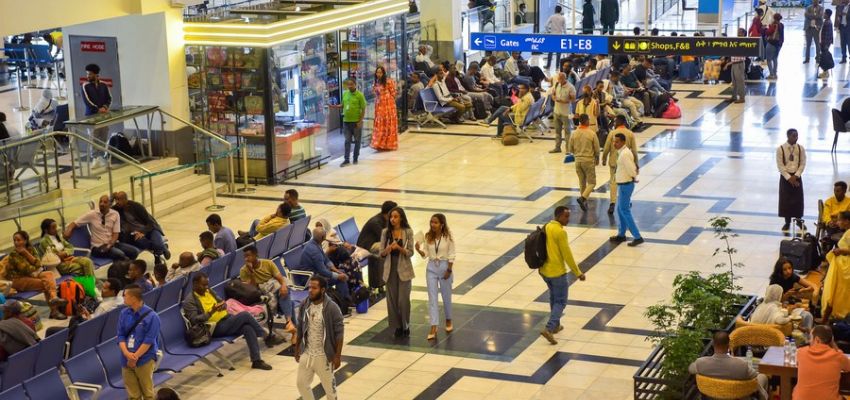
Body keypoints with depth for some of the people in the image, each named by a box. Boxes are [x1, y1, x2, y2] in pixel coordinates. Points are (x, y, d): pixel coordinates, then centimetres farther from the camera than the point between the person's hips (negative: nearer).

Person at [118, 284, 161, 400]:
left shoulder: (151, 316, -11)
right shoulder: (124, 314, 5)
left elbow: (149, 341, -14)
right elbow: (121, 336, 3)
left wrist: (135, 357, -16)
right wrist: (126, 353, -13)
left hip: (145, 360, -5)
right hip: (127, 361, 5)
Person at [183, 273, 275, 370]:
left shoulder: (209, 291, 15)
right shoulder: (189, 300, -8)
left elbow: (221, 302, 21)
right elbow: (194, 320, -18)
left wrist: (223, 305, -5)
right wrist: (211, 312, -29)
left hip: (227, 319, 7)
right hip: (216, 328, -7)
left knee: (248, 327, -22)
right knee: (245, 315, -23)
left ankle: (256, 360, -21)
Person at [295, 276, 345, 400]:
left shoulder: (332, 308, -19)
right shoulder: (305, 306, -3)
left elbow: (339, 333, -16)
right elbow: (300, 329, 9)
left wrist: (337, 355, -16)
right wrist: (297, 348, 12)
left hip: (324, 355, -5)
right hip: (306, 354, 5)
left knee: (329, 385, 11)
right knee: (302, 383, 14)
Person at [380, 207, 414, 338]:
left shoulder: (408, 232, -4)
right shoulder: (385, 232, 2)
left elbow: (410, 253, -4)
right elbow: (381, 253, 3)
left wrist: (399, 248, -21)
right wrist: (388, 249, -18)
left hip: (404, 269, -2)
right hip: (390, 269, 2)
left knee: (403, 300, -3)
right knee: (392, 299, 4)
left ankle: (405, 326, 11)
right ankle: (397, 326, 16)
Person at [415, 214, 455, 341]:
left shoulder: (448, 237, -12)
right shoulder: (428, 236, -2)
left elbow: (451, 256, -8)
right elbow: (426, 255, 1)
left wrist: (449, 271, -12)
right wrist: (419, 250, -18)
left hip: (444, 267, -2)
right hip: (431, 268, 3)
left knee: (446, 296, 13)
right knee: (432, 297, -2)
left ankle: (448, 320, 37)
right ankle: (433, 328, -3)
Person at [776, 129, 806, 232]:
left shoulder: (800, 148, -2)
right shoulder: (780, 149, -10)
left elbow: (802, 164, -1)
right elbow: (780, 166, -10)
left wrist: (795, 176, -12)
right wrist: (789, 178, -15)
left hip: (797, 176, 2)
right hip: (785, 177, -2)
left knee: (798, 199, 5)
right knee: (785, 199, 2)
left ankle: (798, 220, 21)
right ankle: (787, 222, 13)